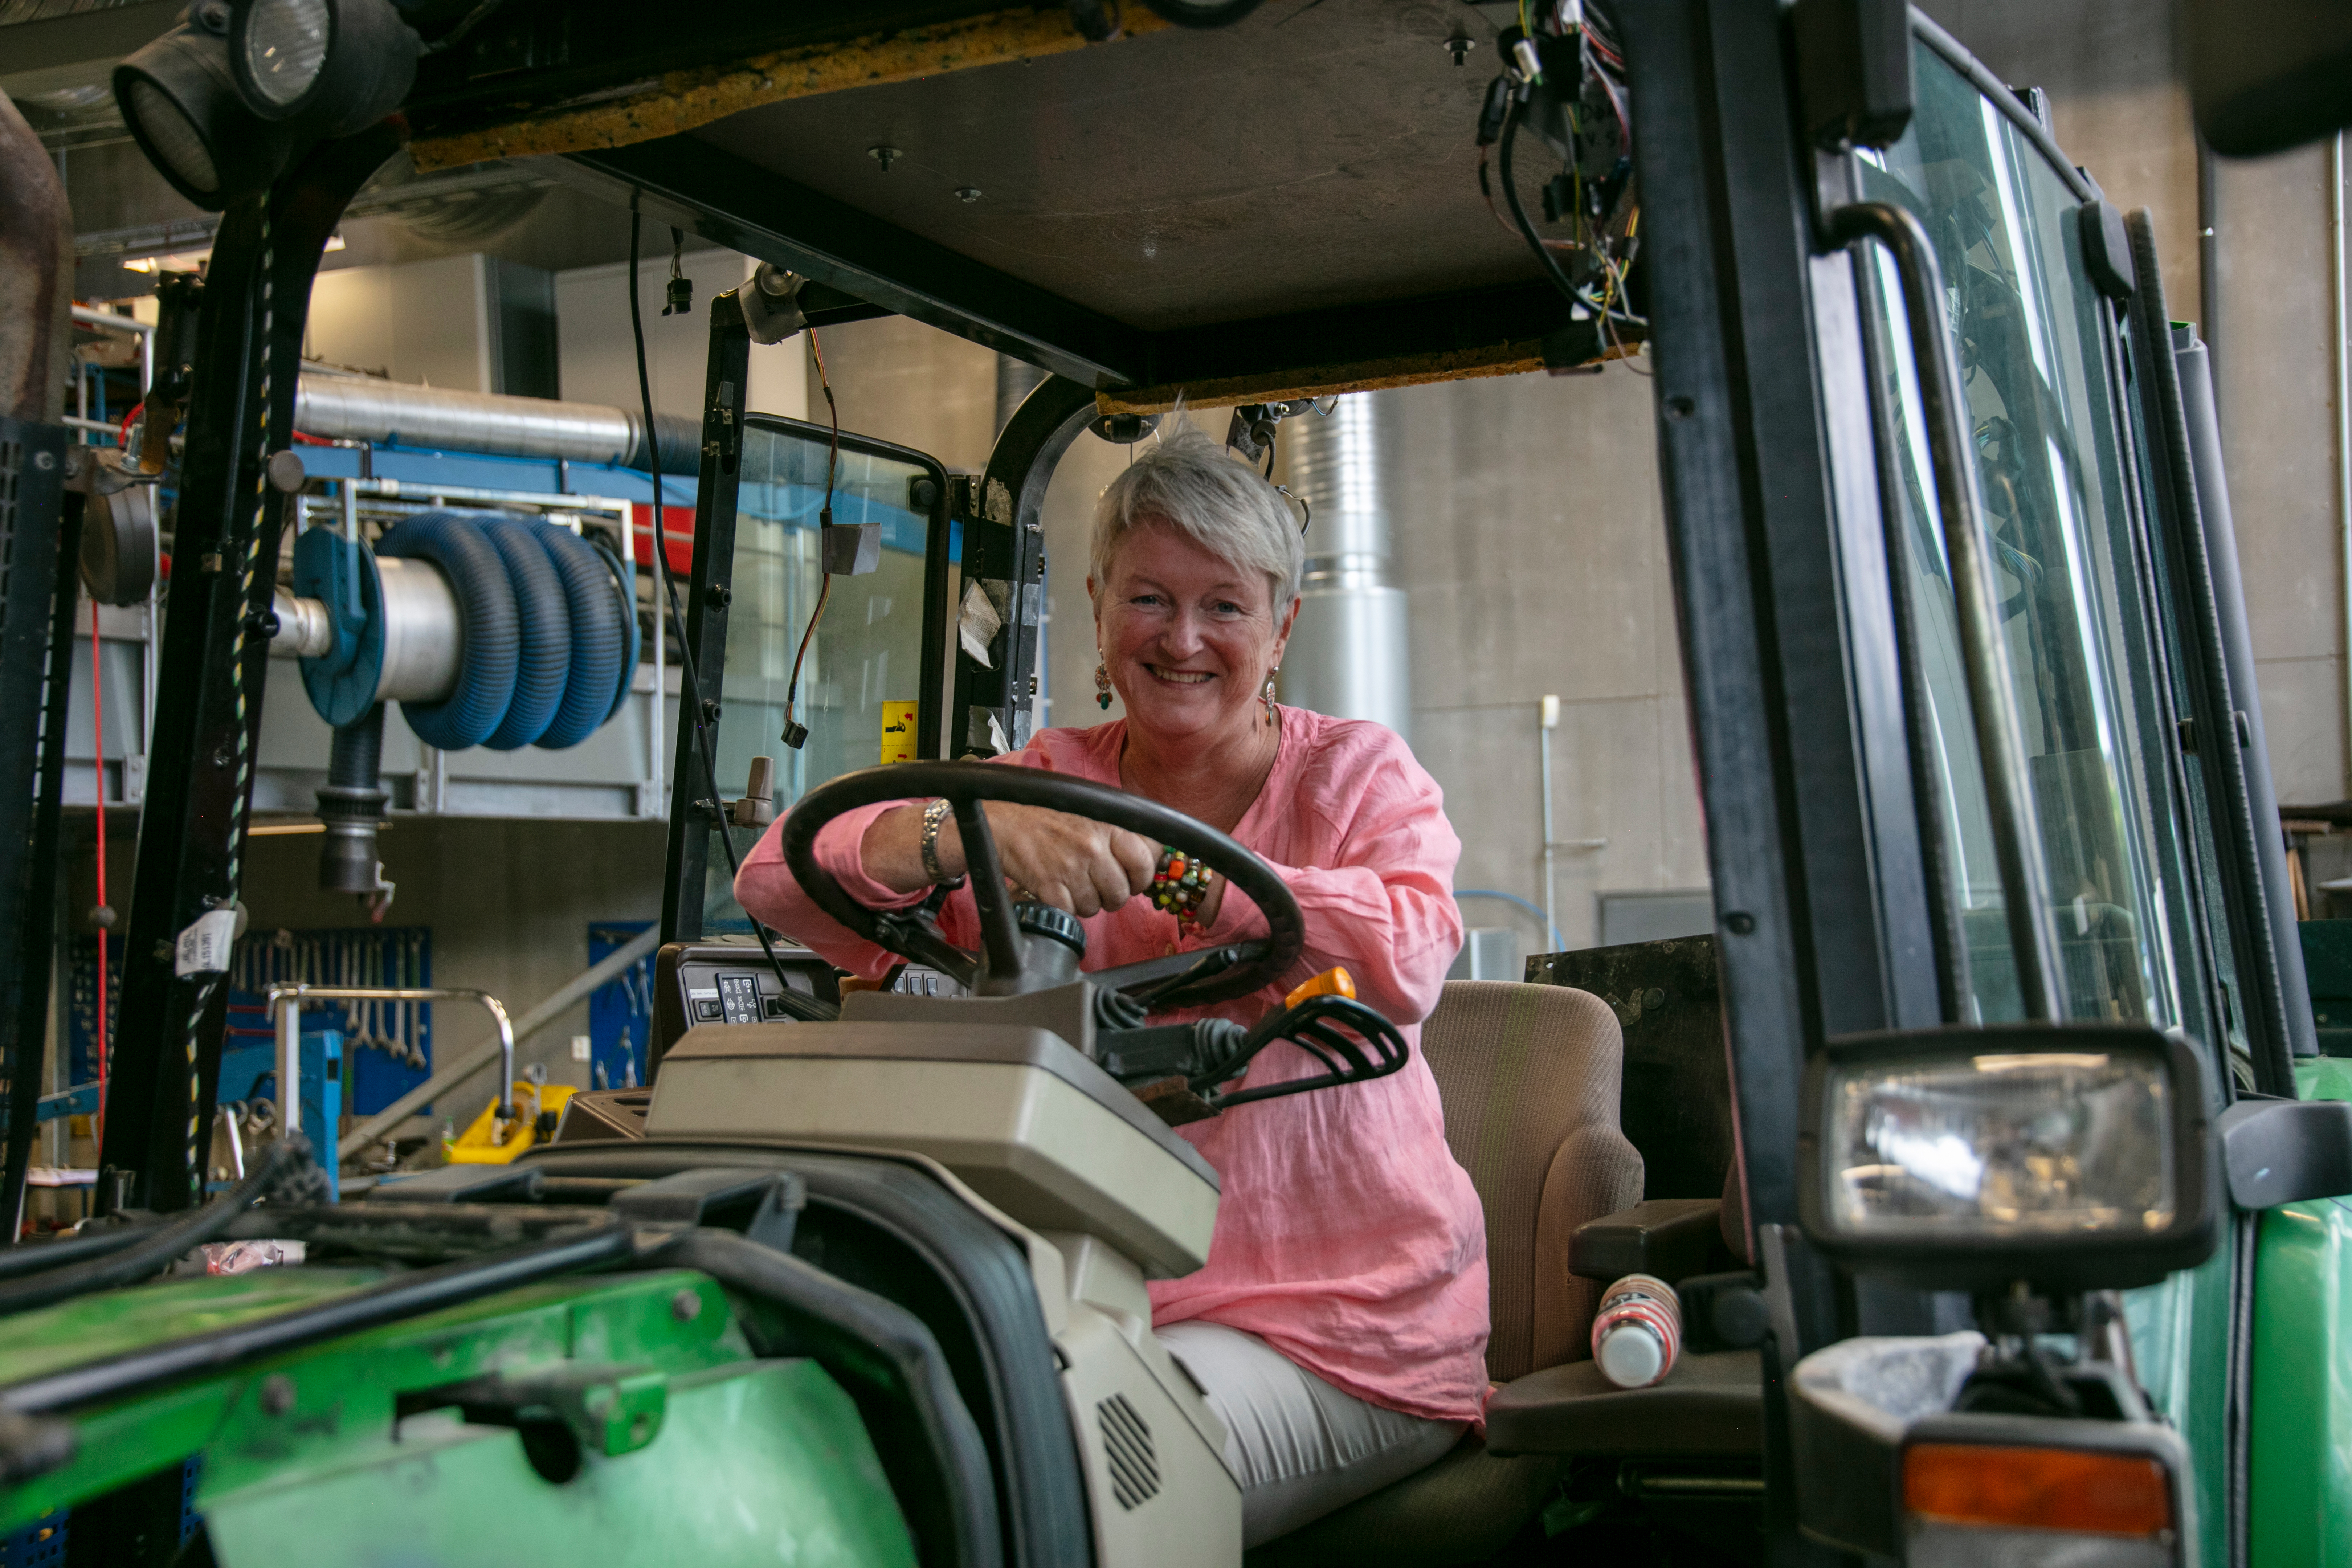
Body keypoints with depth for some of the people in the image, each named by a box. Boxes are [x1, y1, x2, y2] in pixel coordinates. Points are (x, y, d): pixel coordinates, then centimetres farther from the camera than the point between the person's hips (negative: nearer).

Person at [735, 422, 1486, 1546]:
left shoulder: (1358, 772, 4)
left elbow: (1404, 960, -20)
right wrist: (973, 831, -27)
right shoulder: (1049, 779, 8)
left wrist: (1164, 864, -22)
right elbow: (779, 876, -7)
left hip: (1344, 1331, -2)